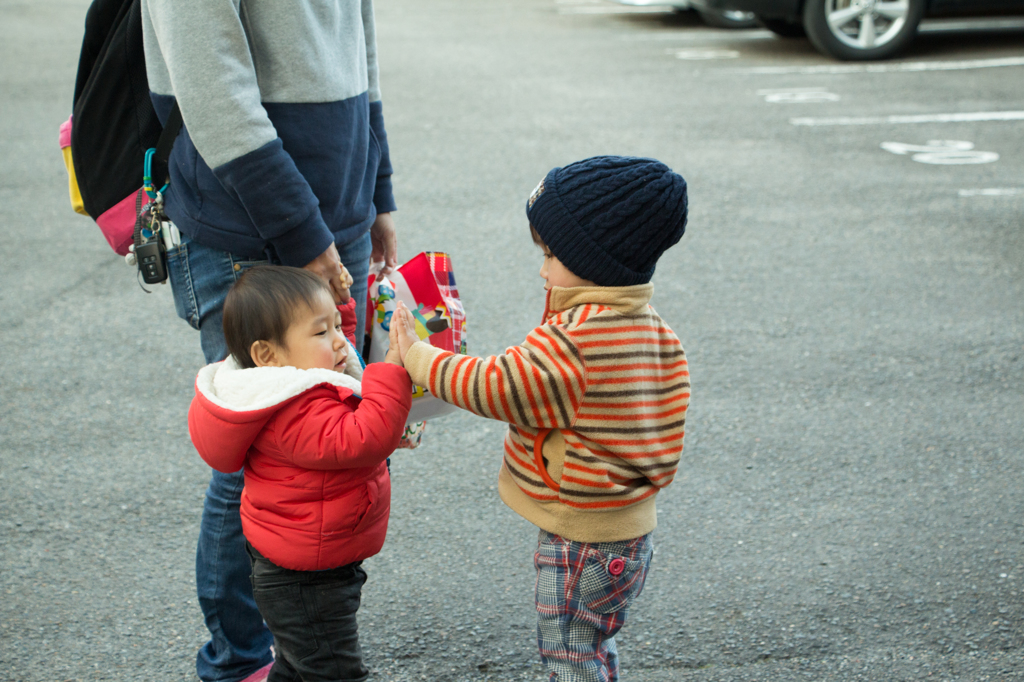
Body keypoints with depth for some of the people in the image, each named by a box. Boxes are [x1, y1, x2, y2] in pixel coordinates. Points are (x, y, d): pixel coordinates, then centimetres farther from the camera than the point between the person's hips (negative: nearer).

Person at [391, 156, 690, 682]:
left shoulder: (579, 336, -26)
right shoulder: (645, 324, 5)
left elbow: (498, 389, -23)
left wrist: (419, 357, -12)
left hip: (584, 539, -9)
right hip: (627, 529, 10)